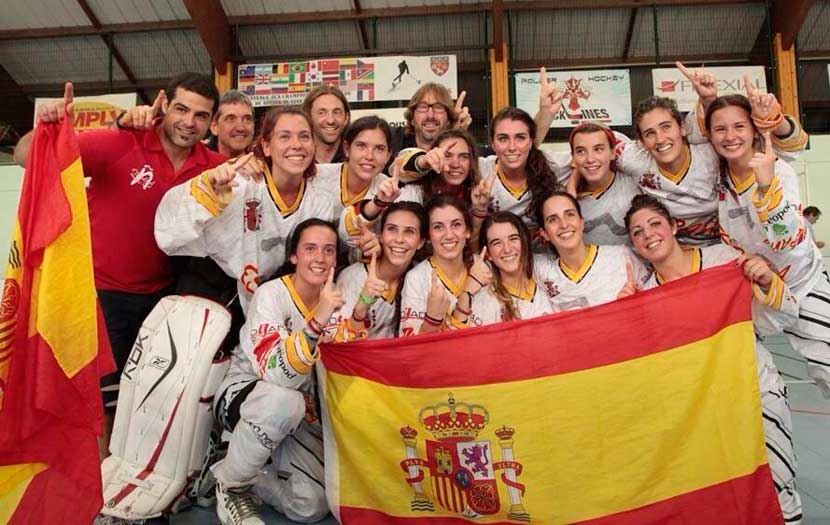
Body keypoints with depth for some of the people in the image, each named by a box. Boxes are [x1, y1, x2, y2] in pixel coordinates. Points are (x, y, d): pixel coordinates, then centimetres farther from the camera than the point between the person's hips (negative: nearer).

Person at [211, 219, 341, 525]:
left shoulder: (334, 299, -5)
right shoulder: (271, 294, -20)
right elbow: (277, 375, -36)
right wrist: (316, 321, -49)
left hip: (300, 413, 4)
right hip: (242, 393, -4)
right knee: (284, 401, -39)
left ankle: (248, 481, 17)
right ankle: (229, 483, -11)